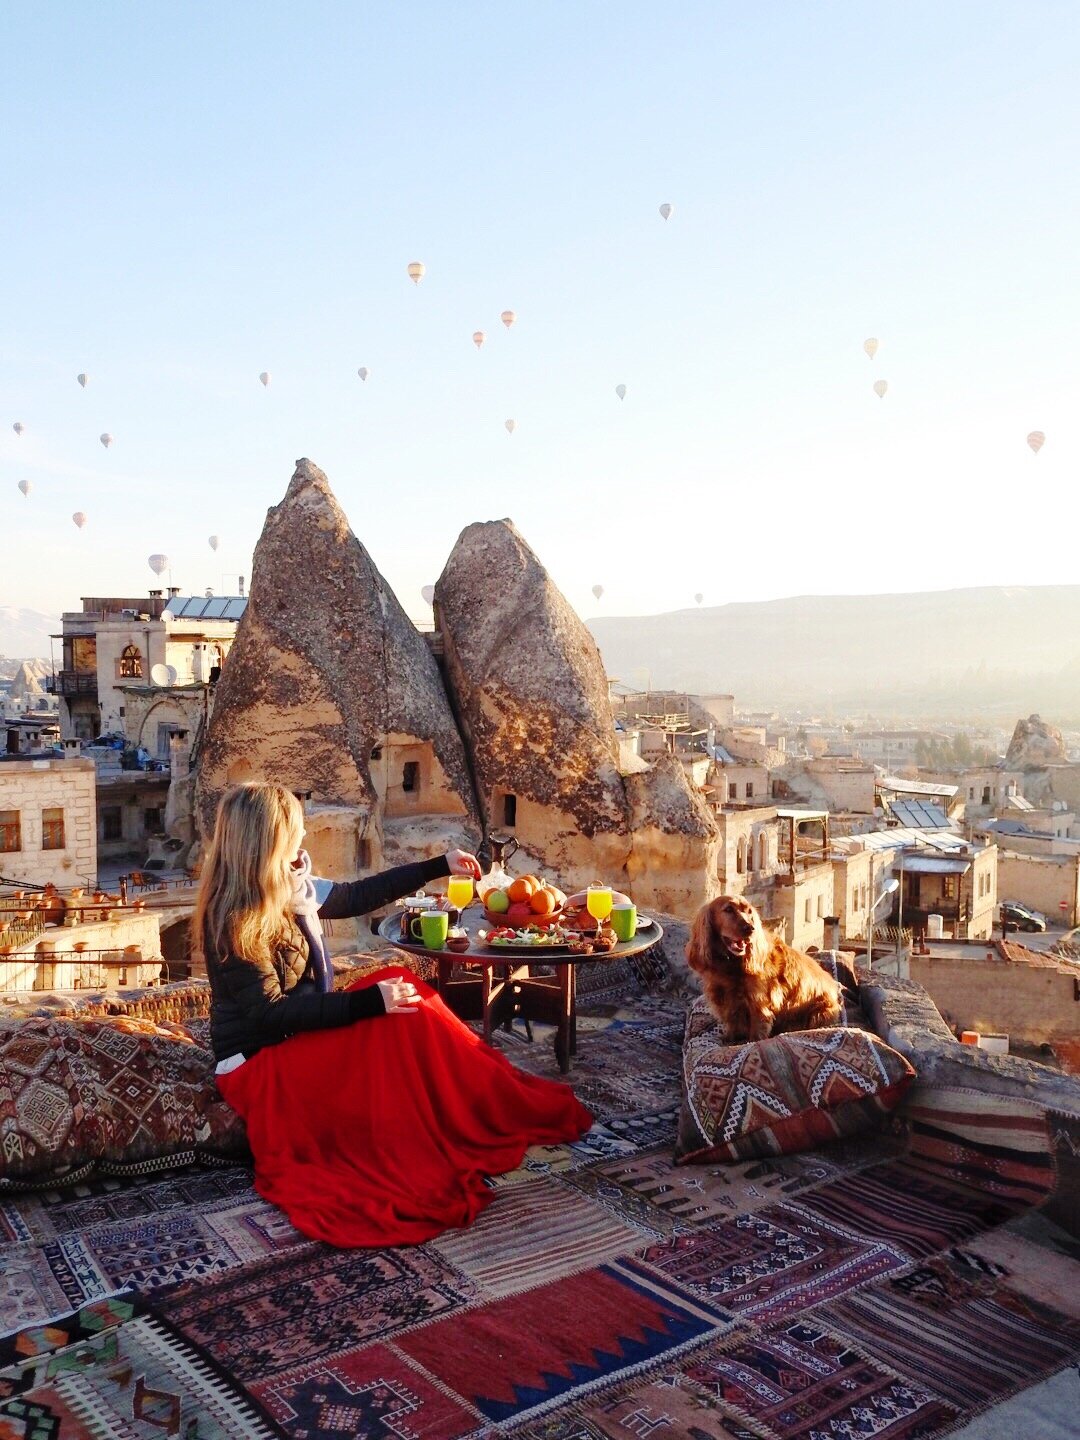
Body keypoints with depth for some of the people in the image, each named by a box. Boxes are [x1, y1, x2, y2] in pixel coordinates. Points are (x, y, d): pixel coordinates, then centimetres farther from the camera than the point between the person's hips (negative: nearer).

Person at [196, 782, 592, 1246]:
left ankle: (516, 1104, -11)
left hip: (300, 1037, 8)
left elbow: (358, 896, 17)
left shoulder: (293, 891, 3)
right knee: (404, 1021, -22)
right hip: (259, 1063, -8)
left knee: (400, 985, -13)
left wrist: (438, 867, 19)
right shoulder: (234, 920, -21)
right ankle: (519, 1114, -12)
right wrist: (367, 1002, -30)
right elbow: (271, 1013, -24)